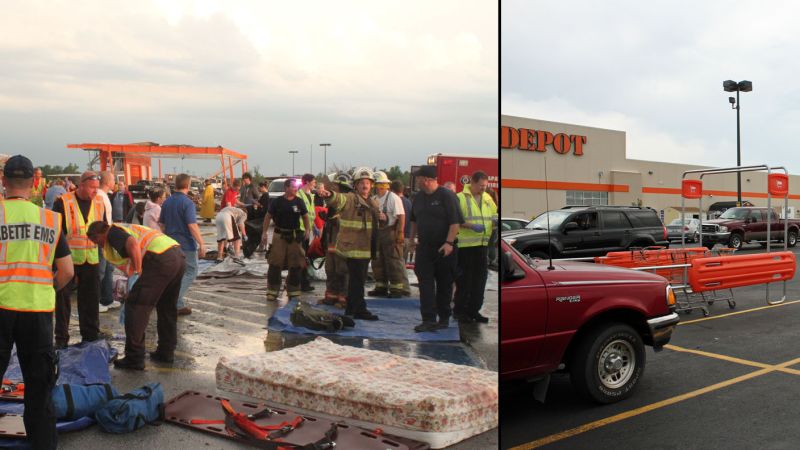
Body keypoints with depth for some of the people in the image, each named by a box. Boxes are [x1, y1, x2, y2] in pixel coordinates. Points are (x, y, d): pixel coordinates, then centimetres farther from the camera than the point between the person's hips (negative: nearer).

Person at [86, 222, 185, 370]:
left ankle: (134, 358, 4)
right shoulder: (126, 228, 33)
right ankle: (166, 352, 33)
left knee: (135, 306, 0)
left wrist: (137, 272, -13)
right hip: (179, 255, 10)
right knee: (167, 308, 22)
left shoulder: (112, 233, 5)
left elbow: (133, 244, -17)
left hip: (161, 260, -9)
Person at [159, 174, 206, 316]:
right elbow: (192, 226, -21)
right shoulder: (187, 203, -15)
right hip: (186, 244, -7)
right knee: (190, 272, 2)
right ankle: (175, 301, -12)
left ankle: (178, 304, 16)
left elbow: (161, 224, 14)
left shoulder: (167, 202, 8)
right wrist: (201, 244, -19)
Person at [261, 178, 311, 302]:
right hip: (279, 236, -2)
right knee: (275, 264, -4)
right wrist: (264, 232, -4)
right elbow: (268, 216, 2)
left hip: (295, 236, 2)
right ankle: (272, 291, 5)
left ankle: (293, 292, 18)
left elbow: (305, 216, 10)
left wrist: (307, 229, -6)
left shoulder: (299, 202, 3)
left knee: (295, 265, 6)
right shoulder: (277, 202, -3)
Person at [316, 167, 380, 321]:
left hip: (366, 249, 9)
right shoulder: (350, 199, -10)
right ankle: (360, 309, 5)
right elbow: (338, 199, -34)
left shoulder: (373, 203, 17)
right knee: (357, 280, -4)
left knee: (358, 279, 16)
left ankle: (351, 309, 27)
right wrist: (328, 195, -52)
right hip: (353, 247, -9)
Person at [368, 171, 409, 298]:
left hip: (390, 232, -8)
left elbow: (401, 216, -15)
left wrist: (400, 233, -20)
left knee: (394, 262, -6)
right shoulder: (373, 199, 11)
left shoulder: (393, 198, -10)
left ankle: (398, 288, -1)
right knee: (377, 262, 13)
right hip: (377, 233, 8)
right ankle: (381, 287, 24)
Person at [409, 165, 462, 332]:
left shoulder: (447, 196, -10)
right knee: (425, 284, -4)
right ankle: (429, 320, -5)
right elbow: (414, 220, 23)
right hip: (424, 248, 5)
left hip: (444, 249, -5)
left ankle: (444, 318, 20)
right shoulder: (418, 197, 10)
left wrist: (449, 242, -22)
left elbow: (455, 222, -14)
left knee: (444, 284, 6)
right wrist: (412, 239, 22)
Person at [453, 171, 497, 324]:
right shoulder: (460, 198, -6)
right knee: (464, 279, 0)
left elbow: (494, 214, 23)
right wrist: (470, 226, -21)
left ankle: (474, 310, 20)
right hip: (466, 244, -6)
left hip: (483, 244, 6)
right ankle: (459, 310, 11)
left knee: (480, 279, 10)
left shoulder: (487, 198, 13)